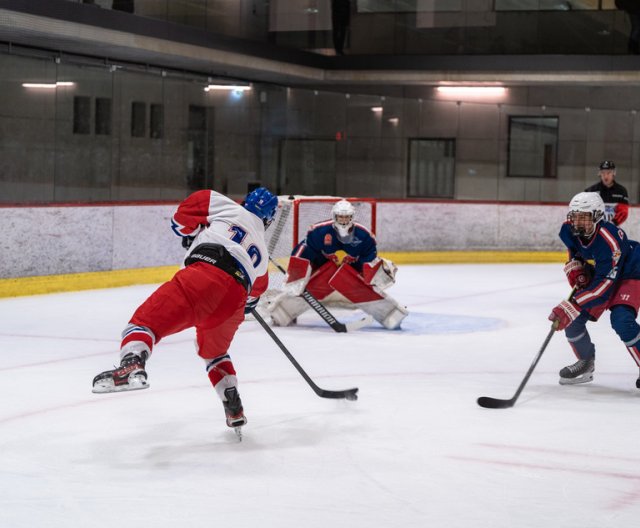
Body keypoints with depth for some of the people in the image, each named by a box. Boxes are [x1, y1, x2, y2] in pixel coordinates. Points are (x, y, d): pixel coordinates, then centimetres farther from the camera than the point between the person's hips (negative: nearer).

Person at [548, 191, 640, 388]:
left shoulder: (609, 241, -39)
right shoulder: (569, 230, -18)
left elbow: (604, 285, -39)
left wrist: (572, 306, -45)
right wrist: (575, 268, -11)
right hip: (594, 274, 7)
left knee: (621, 319, -30)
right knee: (573, 319, -4)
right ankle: (586, 362, 22)